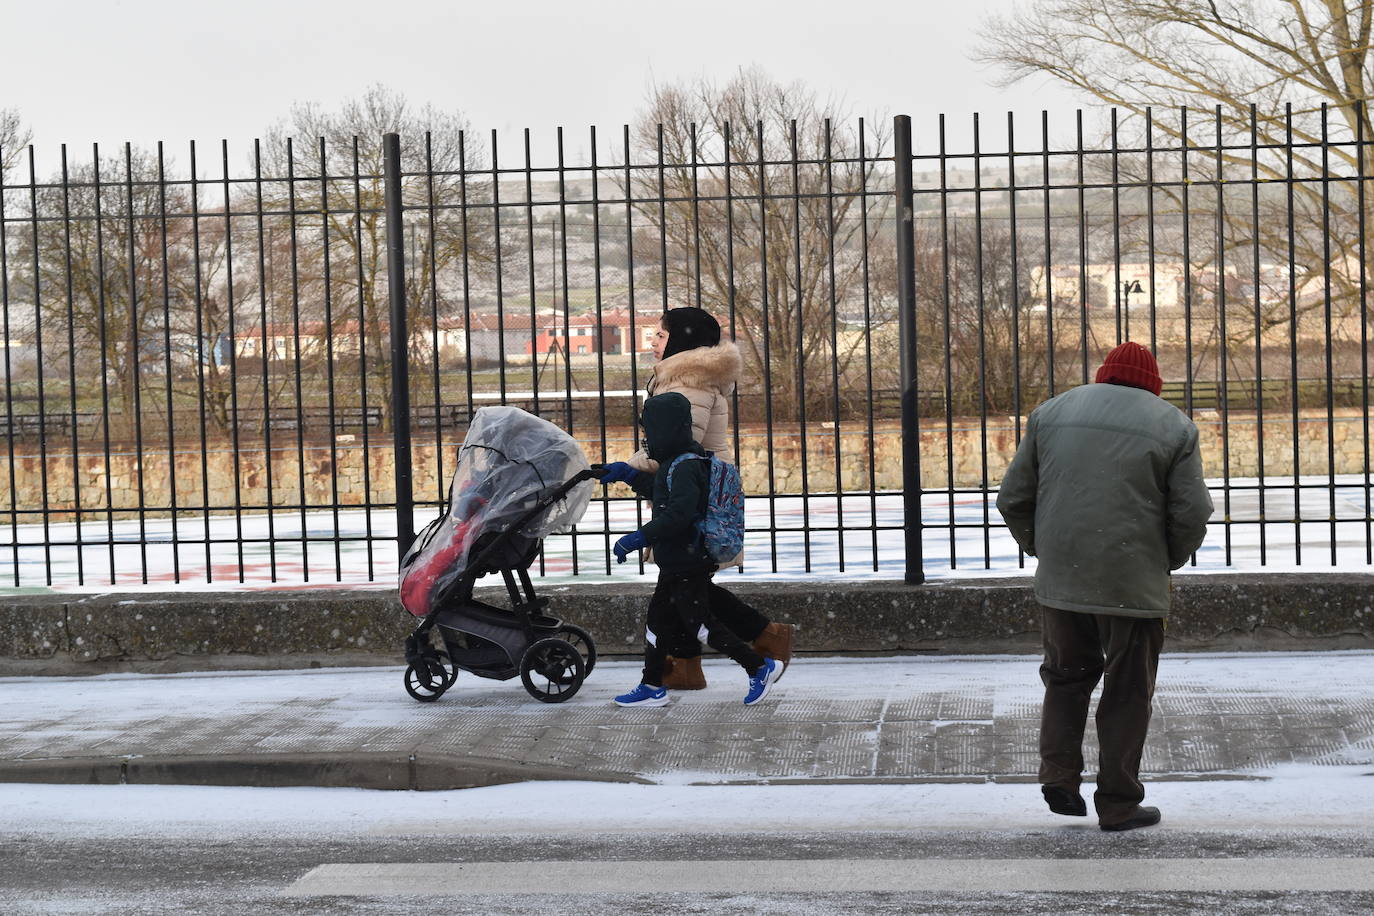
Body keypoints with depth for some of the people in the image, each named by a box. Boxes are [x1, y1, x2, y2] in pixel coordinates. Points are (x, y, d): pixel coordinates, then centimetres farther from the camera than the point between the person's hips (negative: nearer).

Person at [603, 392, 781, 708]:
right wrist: (627, 474, 29)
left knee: (701, 624, -5)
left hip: (688, 567, -11)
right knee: (658, 621, 14)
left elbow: (678, 515, -31)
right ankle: (652, 687, 21)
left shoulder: (685, 468, -21)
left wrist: (639, 538, -30)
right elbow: (660, 491, 33)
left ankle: (761, 668, 3)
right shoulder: (675, 464, 12)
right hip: (676, 565, 11)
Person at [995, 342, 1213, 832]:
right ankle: (1118, 804, 10)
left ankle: (1059, 775, 7)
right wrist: (1168, 561, 13)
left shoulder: (1051, 412, 9)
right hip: (1134, 585, -3)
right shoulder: (1173, 426, 1)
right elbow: (1192, 514, -4)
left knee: (1066, 675, 20)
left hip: (1060, 578, 3)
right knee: (1127, 692, 6)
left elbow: (1012, 499, 9)